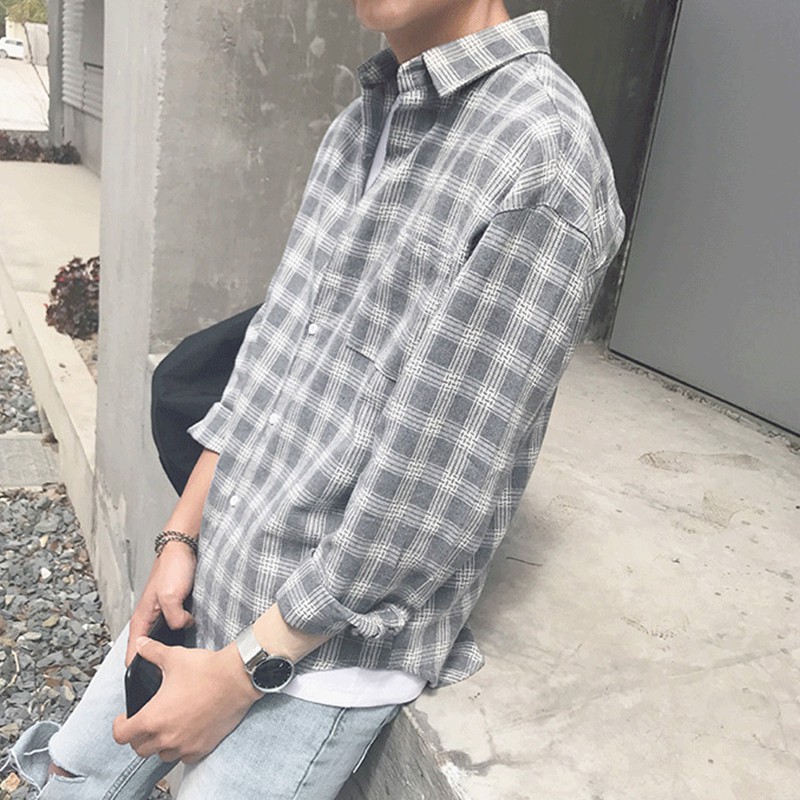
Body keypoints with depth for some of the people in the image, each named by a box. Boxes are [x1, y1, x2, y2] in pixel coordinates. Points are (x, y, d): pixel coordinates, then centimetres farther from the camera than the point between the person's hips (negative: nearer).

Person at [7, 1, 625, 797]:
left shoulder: (545, 157, -21)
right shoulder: (358, 123, 6)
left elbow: (436, 486, -22)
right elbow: (273, 348, 8)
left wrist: (246, 670, -15)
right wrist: (181, 535, 4)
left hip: (334, 640, -7)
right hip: (214, 574, 8)